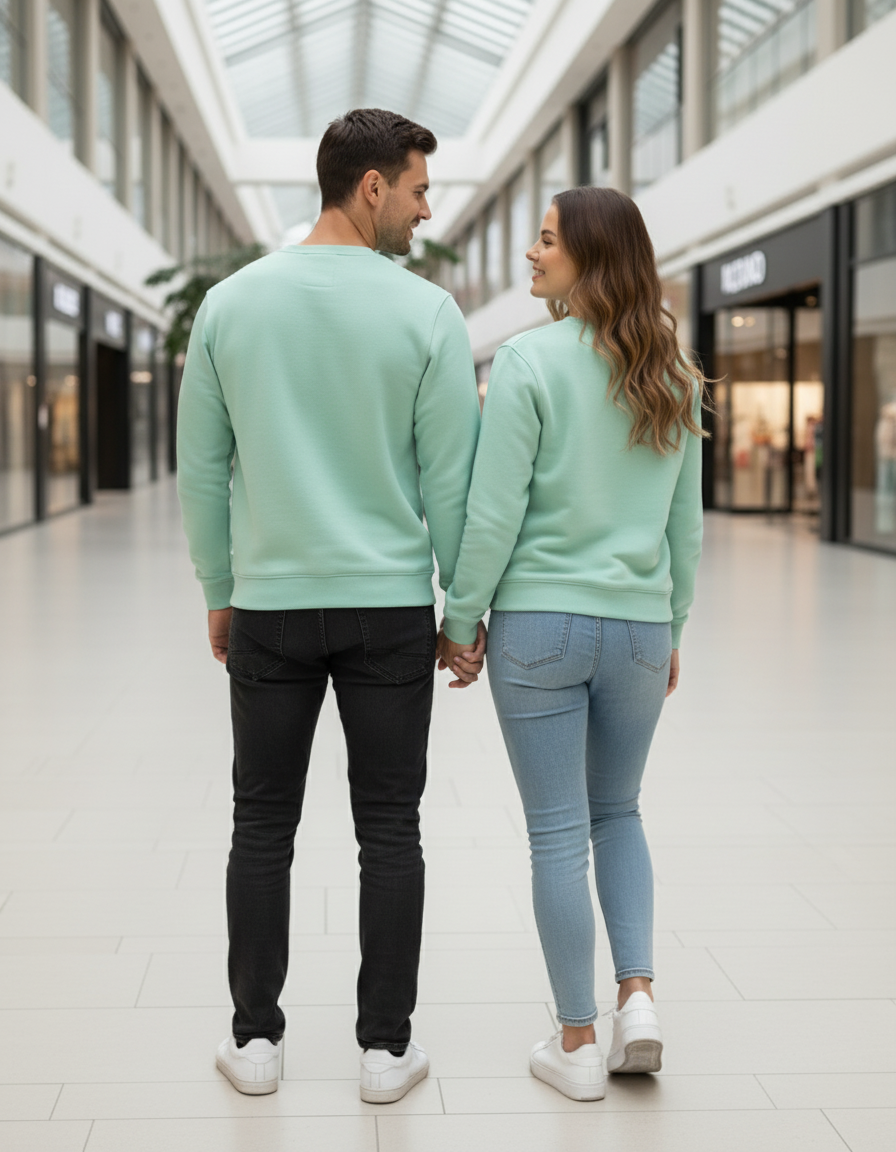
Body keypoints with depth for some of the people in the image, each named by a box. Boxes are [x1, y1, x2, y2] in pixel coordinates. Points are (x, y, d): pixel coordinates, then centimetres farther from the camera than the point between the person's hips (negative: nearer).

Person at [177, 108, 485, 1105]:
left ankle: (255, 1039, 18)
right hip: (389, 608, -2)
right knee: (389, 832, 7)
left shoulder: (231, 304, 0)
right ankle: (385, 1047, 13)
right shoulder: (426, 313, -9)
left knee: (262, 828, 12)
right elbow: (452, 480, -7)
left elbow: (201, 469, 4)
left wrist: (219, 594, 15)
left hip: (270, 608, 2)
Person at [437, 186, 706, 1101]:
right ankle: (637, 994, 9)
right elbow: (685, 521, 9)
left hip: (539, 622, -4)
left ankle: (578, 1044, 13)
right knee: (617, 812, 22)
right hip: (637, 627, 4)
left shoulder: (529, 361, -12)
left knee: (558, 831, 5)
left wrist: (460, 616, -1)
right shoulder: (673, 376, 4)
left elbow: (493, 512, -13)